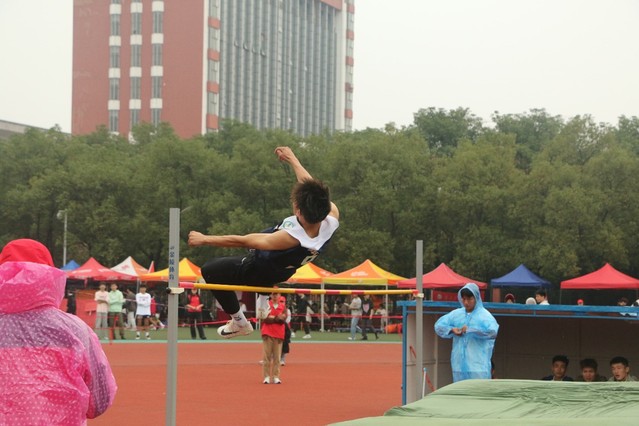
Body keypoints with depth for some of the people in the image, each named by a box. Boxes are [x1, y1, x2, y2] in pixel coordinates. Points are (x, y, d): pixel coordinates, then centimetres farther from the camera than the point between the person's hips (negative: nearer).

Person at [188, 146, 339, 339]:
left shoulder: (291, 238, -46)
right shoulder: (332, 216, -34)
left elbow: (241, 241, -35)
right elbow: (311, 188, -13)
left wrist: (204, 239, -23)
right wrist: (292, 159, -1)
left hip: (261, 271, -7)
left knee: (209, 270, 7)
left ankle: (239, 322, 17)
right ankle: (264, 296, 43)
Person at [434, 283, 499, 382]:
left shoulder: (484, 315, -3)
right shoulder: (456, 314, 12)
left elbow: (492, 331, -19)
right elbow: (438, 325, 12)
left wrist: (470, 330, -17)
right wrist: (452, 329, -8)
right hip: (459, 363, 4)